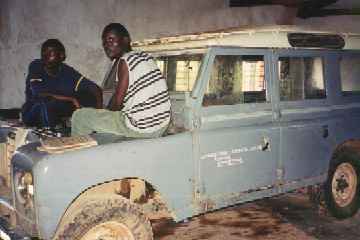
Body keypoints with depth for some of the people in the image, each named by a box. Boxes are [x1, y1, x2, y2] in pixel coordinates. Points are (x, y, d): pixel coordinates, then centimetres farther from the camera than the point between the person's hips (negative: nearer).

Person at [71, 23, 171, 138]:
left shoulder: (125, 61, -12)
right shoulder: (145, 57, 11)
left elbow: (117, 101, -11)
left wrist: (105, 112, 8)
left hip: (140, 128, -8)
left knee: (79, 116, 4)